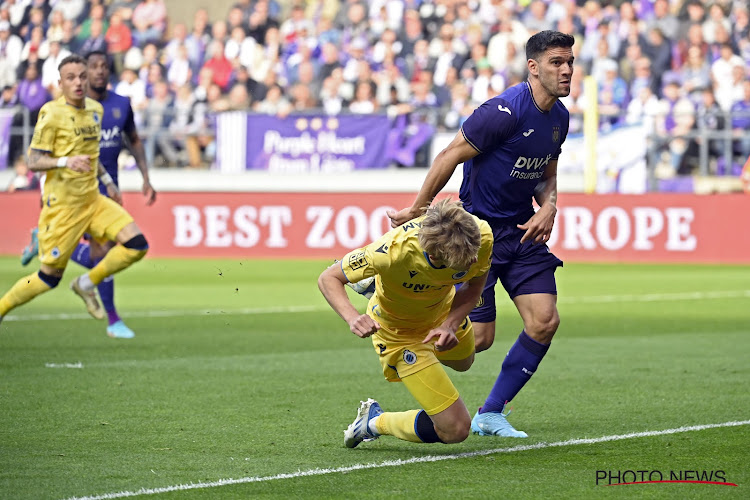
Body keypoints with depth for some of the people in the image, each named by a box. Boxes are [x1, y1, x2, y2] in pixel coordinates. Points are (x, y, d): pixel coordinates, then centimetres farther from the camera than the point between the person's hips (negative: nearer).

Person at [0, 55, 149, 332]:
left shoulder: (96, 109, 8)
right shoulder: (51, 113, -13)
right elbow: (34, 161, -15)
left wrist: (107, 181, 21)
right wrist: (66, 162, -31)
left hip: (92, 199, 7)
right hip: (62, 203, -6)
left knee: (137, 245, -8)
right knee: (49, 277, -1)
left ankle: (87, 284, 10)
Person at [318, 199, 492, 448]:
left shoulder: (480, 234, -33)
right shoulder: (393, 251, -44)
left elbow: (474, 284, -11)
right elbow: (328, 278, -29)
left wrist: (451, 324, -28)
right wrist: (352, 317, -48)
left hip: (443, 311, 5)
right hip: (399, 331, -5)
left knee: (462, 362, 40)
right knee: (455, 429, -10)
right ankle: (374, 422, 16)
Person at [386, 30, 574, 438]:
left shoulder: (559, 118, 5)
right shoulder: (505, 111, -21)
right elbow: (450, 157, -15)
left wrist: (548, 207, -2)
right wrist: (415, 212, -8)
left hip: (522, 230, 8)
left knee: (545, 321, -5)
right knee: (479, 337, -7)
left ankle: (490, 414, 9)